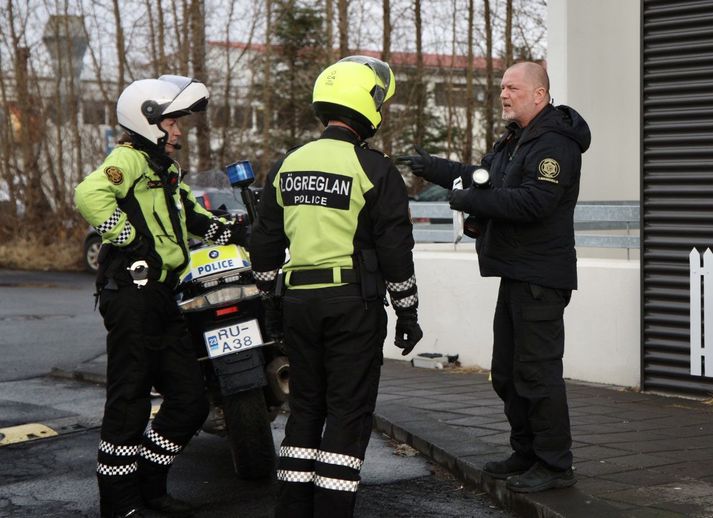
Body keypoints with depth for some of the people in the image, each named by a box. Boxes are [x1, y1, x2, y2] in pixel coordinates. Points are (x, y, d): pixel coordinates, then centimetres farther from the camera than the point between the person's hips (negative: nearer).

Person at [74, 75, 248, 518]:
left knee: (190, 402, 12)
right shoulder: (130, 158, -8)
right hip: (133, 294, -10)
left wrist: (225, 231, 18)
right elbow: (90, 194, -26)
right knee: (130, 403, -5)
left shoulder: (164, 172, 24)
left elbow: (189, 213, 34)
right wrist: (130, 236, -21)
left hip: (162, 298, 10)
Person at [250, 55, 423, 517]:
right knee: (349, 411, 0)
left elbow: (265, 243, 14)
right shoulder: (376, 171, -8)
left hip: (298, 301, 6)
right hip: (354, 302, -6)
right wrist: (408, 311, 1)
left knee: (305, 405, 15)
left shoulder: (286, 166, 9)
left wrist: (270, 297, 24)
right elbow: (395, 250, -8)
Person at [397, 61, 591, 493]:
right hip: (516, 274, 11)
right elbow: (481, 178, 22)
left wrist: (471, 200, -22)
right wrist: (430, 167, 12)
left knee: (537, 371, -8)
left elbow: (533, 201, -27)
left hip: (540, 277, -11)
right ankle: (527, 454, 27)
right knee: (508, 372, 16)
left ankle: (556, 465, -1)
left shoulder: (554, 145, -16)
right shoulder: (515, 141, 19)